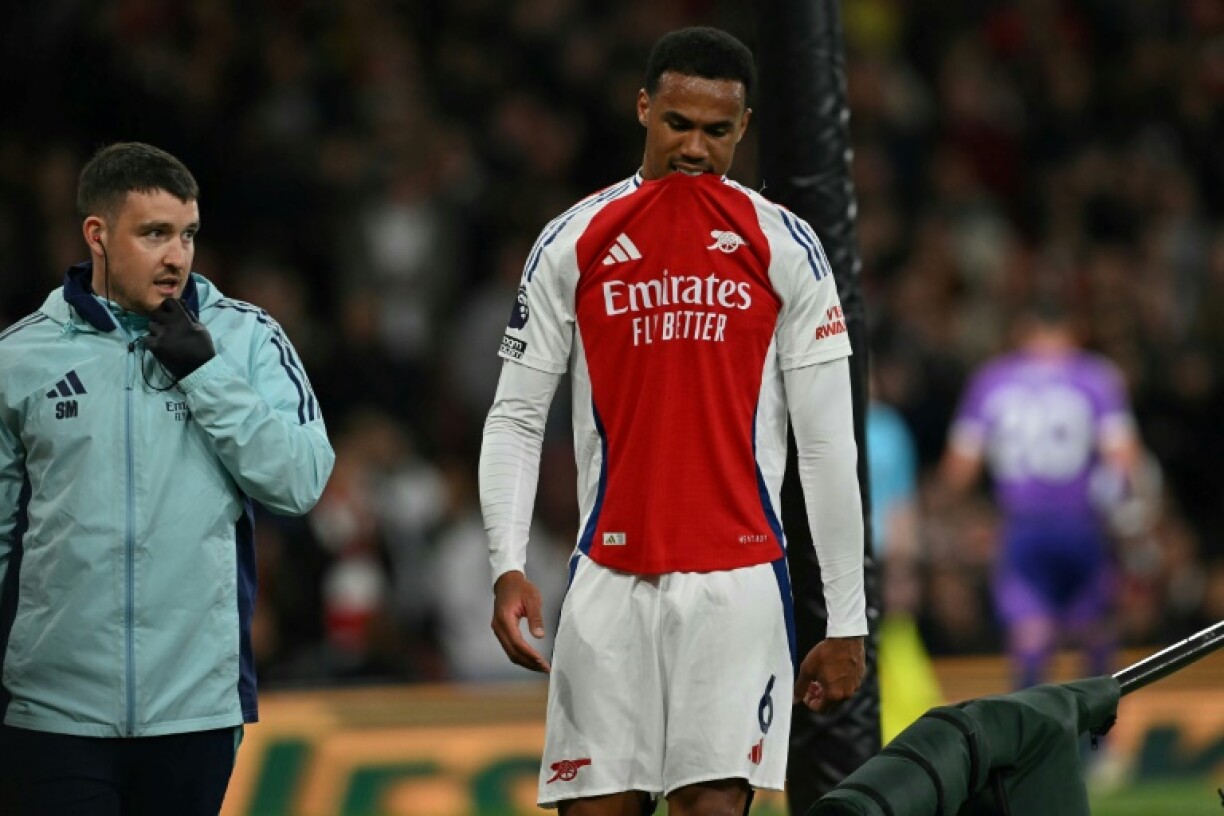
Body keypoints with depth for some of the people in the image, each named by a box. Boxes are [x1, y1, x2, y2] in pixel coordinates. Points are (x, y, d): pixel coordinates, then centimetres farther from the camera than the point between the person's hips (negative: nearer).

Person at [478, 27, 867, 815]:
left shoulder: (785, 248, 3)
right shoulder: (573, 243, 6)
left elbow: (828, 444, 4)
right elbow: (515, 419, 7)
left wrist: (848, 619, 1)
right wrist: (508, 567, -7)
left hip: (738, 579, -1)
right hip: (610, 575, 1)